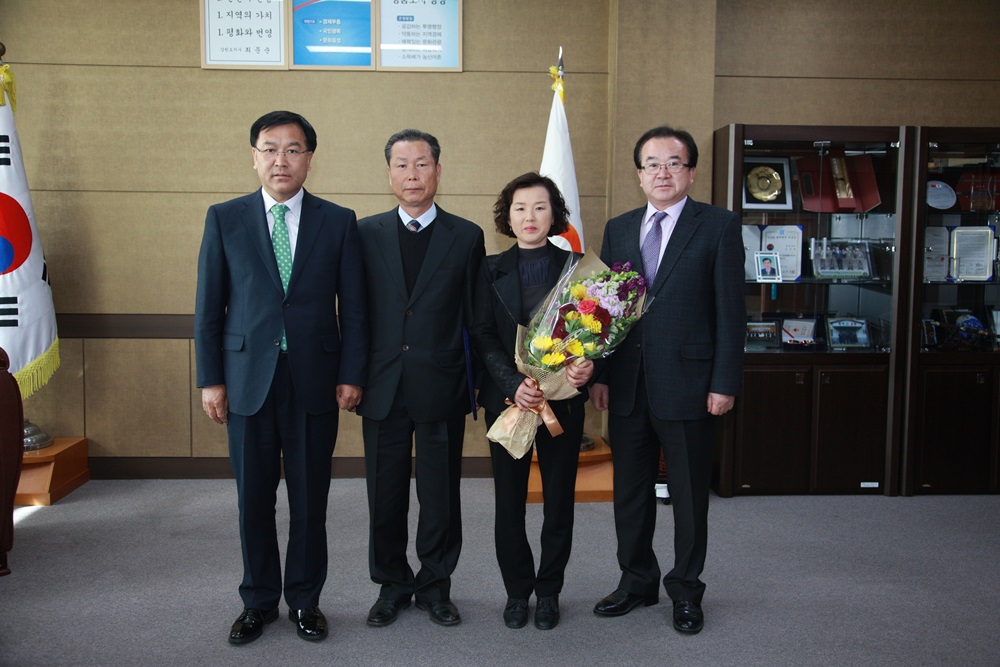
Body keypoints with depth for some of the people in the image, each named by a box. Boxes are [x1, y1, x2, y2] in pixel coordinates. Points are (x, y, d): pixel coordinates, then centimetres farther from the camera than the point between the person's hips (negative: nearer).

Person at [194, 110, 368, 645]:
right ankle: (259, 601, 28)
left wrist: (350, 375, -3)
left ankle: (304, 600, 26)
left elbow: (353, 306, 3)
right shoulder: (224, 219, 4)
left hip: (315, 380, 0)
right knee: (254, 498, 10)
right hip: (247, 378, 1)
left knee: (310, 499, 8)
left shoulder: (338, 221, 3)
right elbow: (208, 306, 4)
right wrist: (209, 379, -1)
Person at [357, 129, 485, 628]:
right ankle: (392, 585, 29)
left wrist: (477, 380, 0)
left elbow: (475, 315, 3)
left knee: (441, 493, 9)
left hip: (442, 386, -1)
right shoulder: (365, 233, 5)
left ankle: (435, 585, 27)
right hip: (383, 386, 1)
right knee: (385, 492, 11)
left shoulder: (466, 236, 3)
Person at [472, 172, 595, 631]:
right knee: (509, 501, 6)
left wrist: (587, 363, -19)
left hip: (563, 398, 0)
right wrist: (514, 383, -16)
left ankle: (549, 591, 24)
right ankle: (517, 590, 23)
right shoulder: (492, 269, 4)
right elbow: (483, 335, -2)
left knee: (559, 499, 8)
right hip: (507, 399, 0)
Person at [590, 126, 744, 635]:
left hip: (687, 385, -4)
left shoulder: (718, 226, -2)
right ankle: (637, 581, 32)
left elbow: (730, 311, -5)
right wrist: (599, 374, 5)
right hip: (627, 387, 4)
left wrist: (725, 382, -10)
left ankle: (685, 591, 27)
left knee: (689, 496, 9)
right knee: (629, 492, 14)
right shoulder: (619, 228, 11)